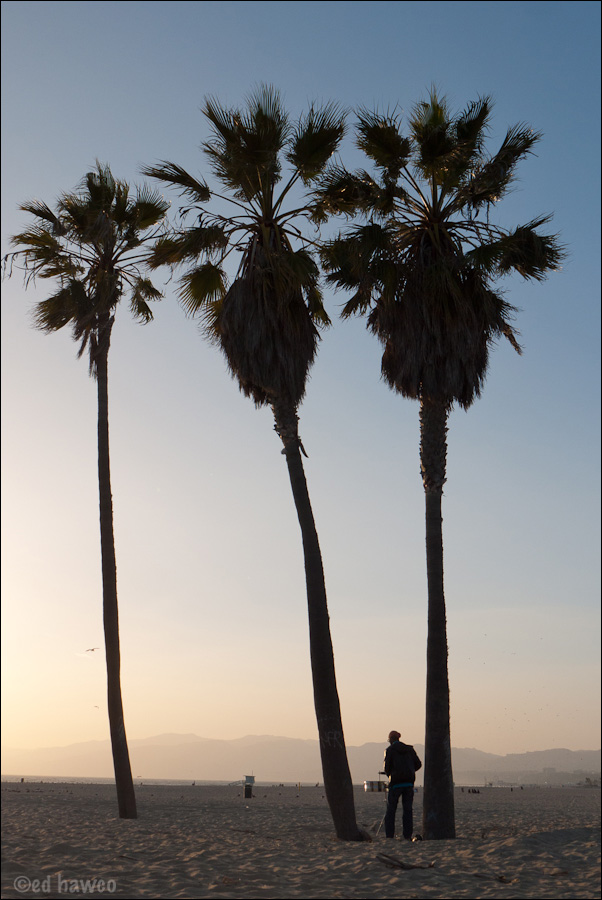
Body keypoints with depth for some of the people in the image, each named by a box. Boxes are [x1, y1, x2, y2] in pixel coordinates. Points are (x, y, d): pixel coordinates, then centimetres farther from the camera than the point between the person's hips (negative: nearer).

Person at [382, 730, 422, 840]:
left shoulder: (390, 750, -2)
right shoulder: (410, 749, 10)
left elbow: (387, 768, -6)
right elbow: (418, 764, 8)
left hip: (396, 782, -4)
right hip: (409, 782, 4)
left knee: (391, 810, 4)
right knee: (408, 810, 8)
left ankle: (389, 836, 1)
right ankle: (408, 836, 3)